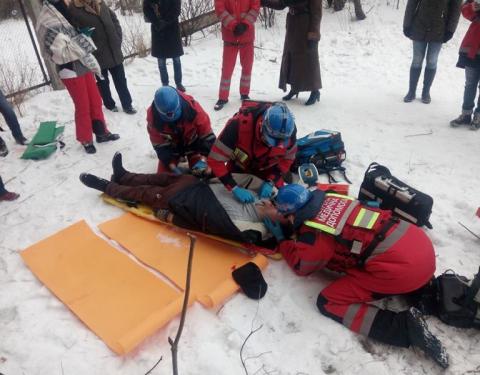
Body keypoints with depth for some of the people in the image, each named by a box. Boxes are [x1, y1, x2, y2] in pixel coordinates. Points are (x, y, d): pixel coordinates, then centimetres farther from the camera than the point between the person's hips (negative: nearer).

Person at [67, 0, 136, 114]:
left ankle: (127, 104, 21)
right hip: (97, 55, -4)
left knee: (121, 80, 10)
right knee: (103, 83, 11)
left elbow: (114, 19, 13)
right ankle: (110, 105, 29)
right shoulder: (73, 10, -11)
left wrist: (118, 39, 4)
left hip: (114, 51, 4)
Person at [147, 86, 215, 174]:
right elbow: (159, 145, -19)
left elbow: (207, 135, -25)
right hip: (171, 147, 1)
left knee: (204, 171, -11)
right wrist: (172, 166, -27)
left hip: (193, 143, -1)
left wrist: (203, 159, -34)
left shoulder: (192, 107, -35)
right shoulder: (153, 115, -30)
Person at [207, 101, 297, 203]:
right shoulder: (239, 124, -42)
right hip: (239, 167, -1)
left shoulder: (288, 129, -31)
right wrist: (235, 188, -37)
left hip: (266, 170, 2)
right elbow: (215, 159, -35)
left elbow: (287, 158, -11)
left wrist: (270, 182, -22)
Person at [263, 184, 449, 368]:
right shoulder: (329, 199, 12)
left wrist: (281, 240, 25)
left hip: (400, 265, -8)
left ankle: (404, 326, -9)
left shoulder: (313, 235, -7)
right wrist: (290, 231, 26)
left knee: (328, 302, 0)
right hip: (421, 241, 8)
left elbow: (301, 267, 12)